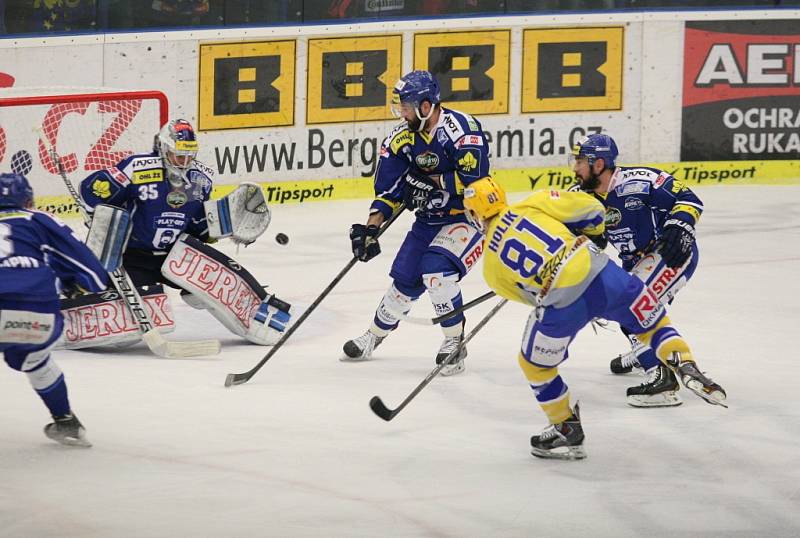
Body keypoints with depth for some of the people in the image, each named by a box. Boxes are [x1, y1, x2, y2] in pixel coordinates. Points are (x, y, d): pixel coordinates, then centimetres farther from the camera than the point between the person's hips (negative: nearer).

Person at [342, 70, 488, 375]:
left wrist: (430, 181, -21)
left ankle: (455, 342, -9)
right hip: (430, 220, 6)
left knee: (436, 269, -25)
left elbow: (474, 178, -28)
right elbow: (388, 188, 0)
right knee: (405, 278, 4)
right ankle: (374, 336, 27)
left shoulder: (460, 128, -23)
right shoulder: (403, 138, -2)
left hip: (469, 216, -6)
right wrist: (371, 227, -11)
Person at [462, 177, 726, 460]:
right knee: (653, 322, 25)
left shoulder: (491, 264, 13)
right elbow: (589, 209, 10)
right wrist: (592, 238, 30)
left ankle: (567, 431, 29)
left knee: (535, 366, 24)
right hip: (602, 273, 2)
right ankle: (688, 370, 5)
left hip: (562, 304, -2)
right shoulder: (532, 205, 11)